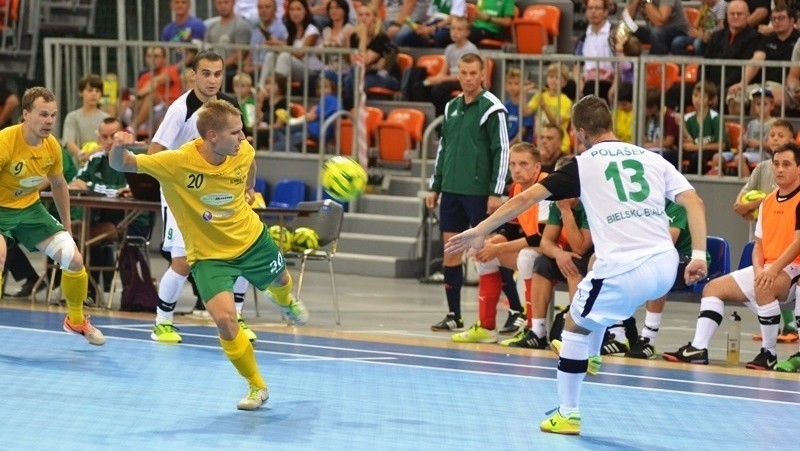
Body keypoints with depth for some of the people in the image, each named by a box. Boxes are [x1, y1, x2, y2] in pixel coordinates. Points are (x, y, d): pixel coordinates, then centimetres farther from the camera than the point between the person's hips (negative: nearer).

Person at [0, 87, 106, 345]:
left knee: (74, 259, -1)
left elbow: (58, 185, 11)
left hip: (30, 208, 6)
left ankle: (76, 320, 25)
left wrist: (66, 224, 17)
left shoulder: (52, 146, -8)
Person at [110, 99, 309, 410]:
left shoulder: (243, 152, -19)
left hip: (252, 239, 4)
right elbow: (122, 165, -30)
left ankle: (285, 301, 73)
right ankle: (256, 387, 4)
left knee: (280, 281, 29)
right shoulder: (178, 162, -31)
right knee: (225, 318, -21)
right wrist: (119, 148, -51)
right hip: (209, 254, -4)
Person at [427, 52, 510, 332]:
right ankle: (454, 315, 13)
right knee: (451, 250, 7)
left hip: (479, 191, -6)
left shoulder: (492, 108, -8)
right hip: (451, 190, 7)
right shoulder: (451, 107, 13)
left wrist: (496, 193, -15)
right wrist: (435, 186, 15)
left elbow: (502, 151, -11)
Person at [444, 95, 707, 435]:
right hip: (666, 268, 6)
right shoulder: (652, 159, 16)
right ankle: (589, 356, 40)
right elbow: (694, 202, 6)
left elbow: (526, 198, 3)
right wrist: (698, 256, 4)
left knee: (575, 326, 16)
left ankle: (567, 414, 17)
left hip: (625, 272, -6)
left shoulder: (583, 165, 6)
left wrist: (480, 231, 8)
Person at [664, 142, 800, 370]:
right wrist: (758, 269, -6)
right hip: (766, 270, 9)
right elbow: (759, 243, 14)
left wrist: (774, 269, -30)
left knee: (764, 287, -39)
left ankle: (769, 353, -26)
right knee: (714, 287, 4)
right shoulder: (767, 202, 14)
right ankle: (698, 348, -6)